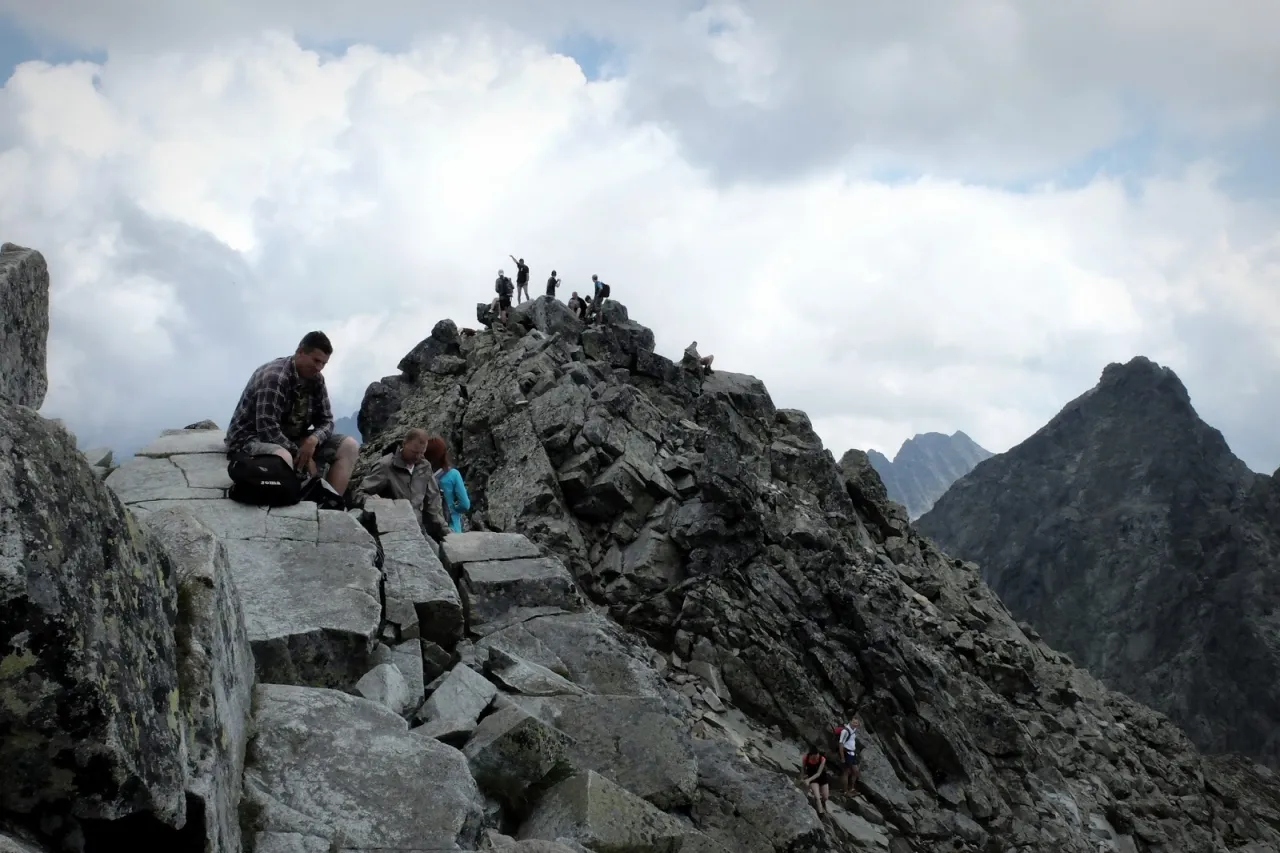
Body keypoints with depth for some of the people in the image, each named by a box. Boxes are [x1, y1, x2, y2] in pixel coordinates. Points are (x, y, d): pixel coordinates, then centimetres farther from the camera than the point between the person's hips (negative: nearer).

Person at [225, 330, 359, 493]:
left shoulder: (316, 380, 2)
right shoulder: (274, 376, -23)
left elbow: (326, 420, 4)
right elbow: (267, 428, -30)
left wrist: (313, 439, -20)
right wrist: (301, 457, -24)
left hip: (291, 440, 8)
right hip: (252, 438, -8)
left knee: (349, 446, -6)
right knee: (282, 457, -44)